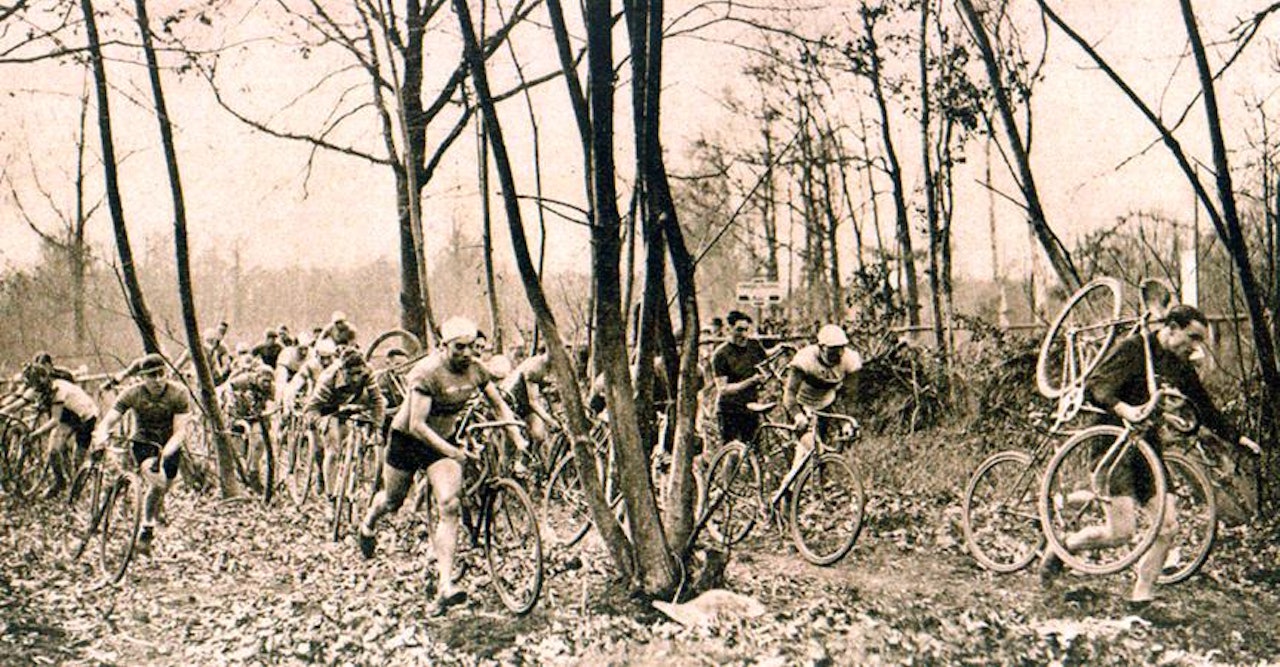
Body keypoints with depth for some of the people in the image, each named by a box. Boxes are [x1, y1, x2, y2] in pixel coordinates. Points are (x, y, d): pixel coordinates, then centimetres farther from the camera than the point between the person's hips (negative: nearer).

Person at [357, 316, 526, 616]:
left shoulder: (475, 369, -11)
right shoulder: (427, 372, -29)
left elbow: (499, 405, 2)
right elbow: (417, 425, -32)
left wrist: (518, 439, -9)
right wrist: (452, 452, -39)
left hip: (444, 441, 3)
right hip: (408, 439, -3)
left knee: (449, 507, -15)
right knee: (393, 501, 18)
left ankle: (445, 585, -17)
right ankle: (369, 523, 56)